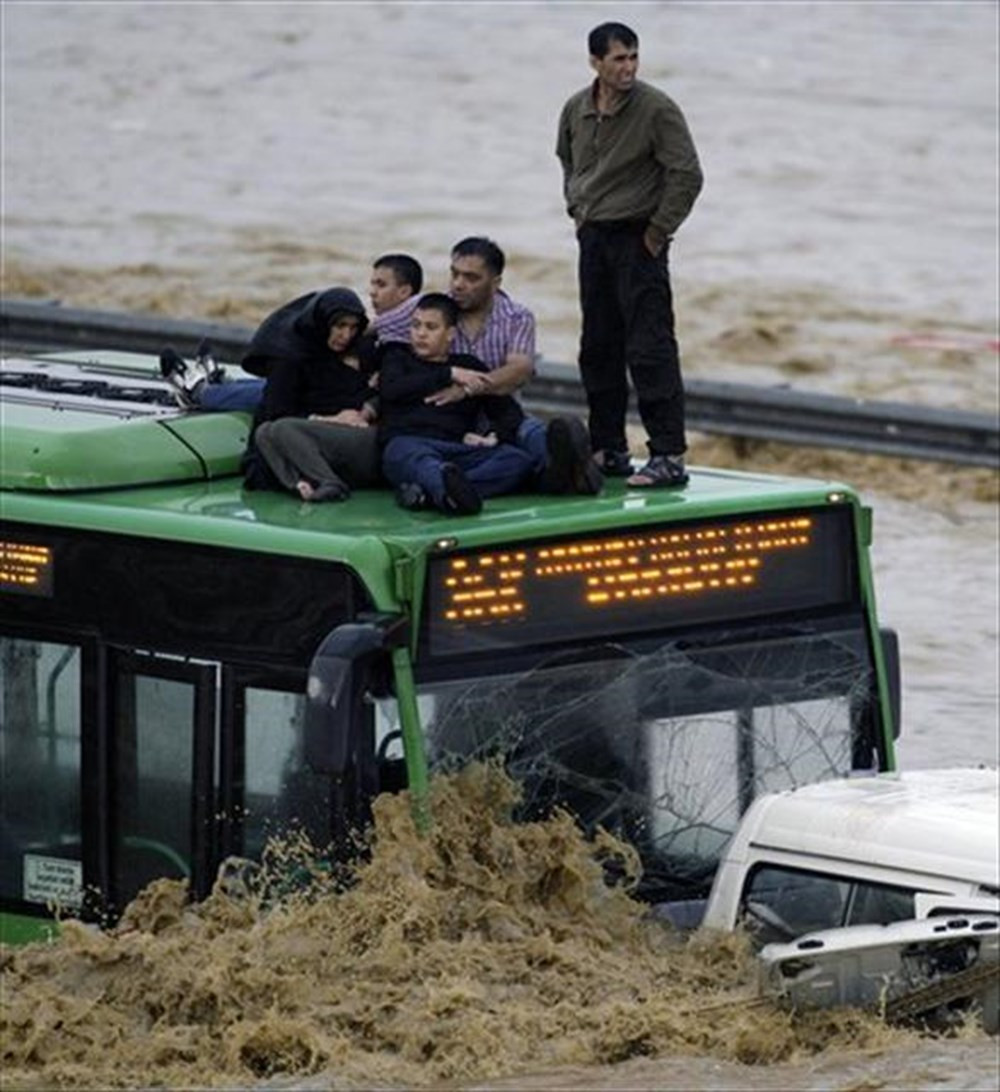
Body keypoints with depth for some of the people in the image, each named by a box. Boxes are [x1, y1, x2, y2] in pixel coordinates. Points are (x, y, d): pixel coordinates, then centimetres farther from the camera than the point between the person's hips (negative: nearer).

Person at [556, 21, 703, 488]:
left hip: (637, 239, -7)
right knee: (598, 349, 12)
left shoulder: (657, 110, -14)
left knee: (649, 349, -11)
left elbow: (687, 176, -14)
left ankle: (668, 456, -12)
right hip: (593, 238, 7)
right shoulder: (576, 111, 5)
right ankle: (608, 450, 21)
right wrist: (576, 210, 14)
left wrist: (658, 231, -12)